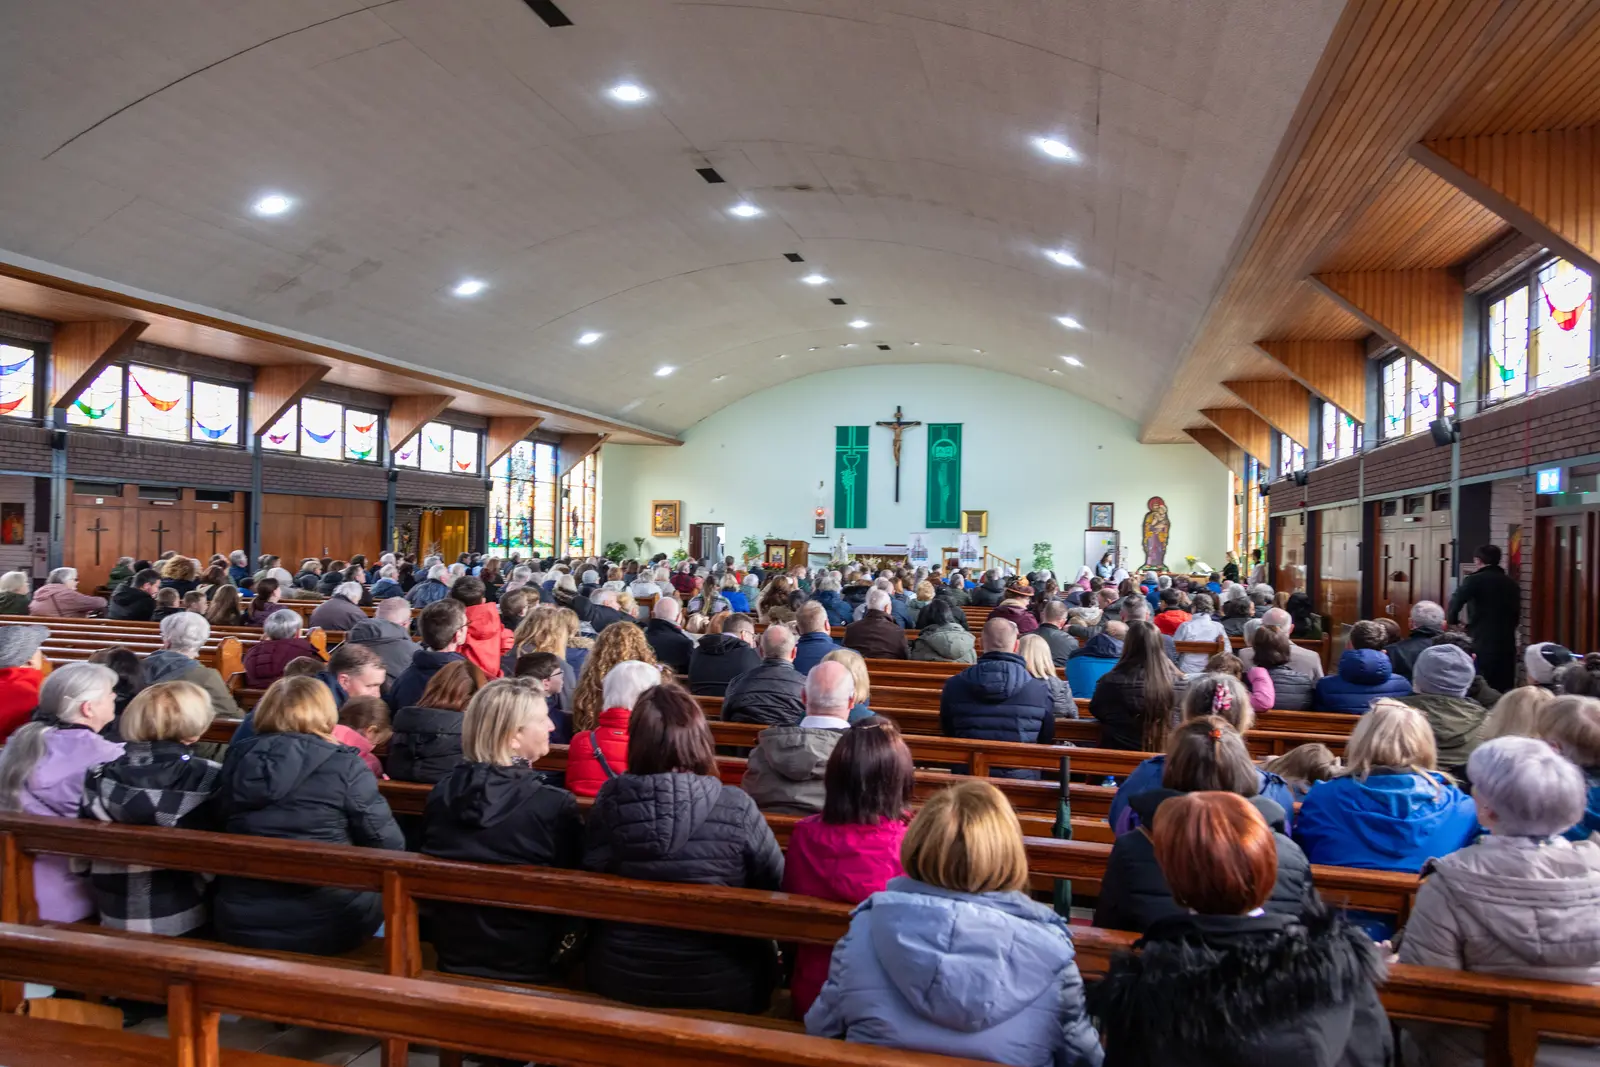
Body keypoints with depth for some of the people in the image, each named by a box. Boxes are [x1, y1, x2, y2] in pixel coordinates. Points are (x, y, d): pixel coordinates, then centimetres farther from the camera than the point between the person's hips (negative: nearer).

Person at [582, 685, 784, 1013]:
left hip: (616, 980, 3)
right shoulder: (736, 807, -21)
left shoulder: (609, 802, -15)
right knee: (764, 946, 28)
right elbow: (777, 887, -7)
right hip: (718, 987, -3)